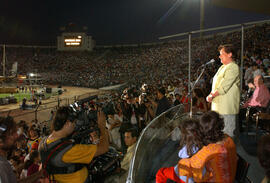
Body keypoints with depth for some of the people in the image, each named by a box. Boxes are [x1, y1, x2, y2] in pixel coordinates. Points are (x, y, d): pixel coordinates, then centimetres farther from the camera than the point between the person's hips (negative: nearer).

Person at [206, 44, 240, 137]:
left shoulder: (233, 67, -11)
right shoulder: (222, 67, 19)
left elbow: (224, 86, -18)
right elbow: (215, 84, 19)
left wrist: (212, 96, -11)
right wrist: (212, 94, 2)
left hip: (227, 107, -9)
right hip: (218, 106, 9)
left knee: (228, 133, -3)